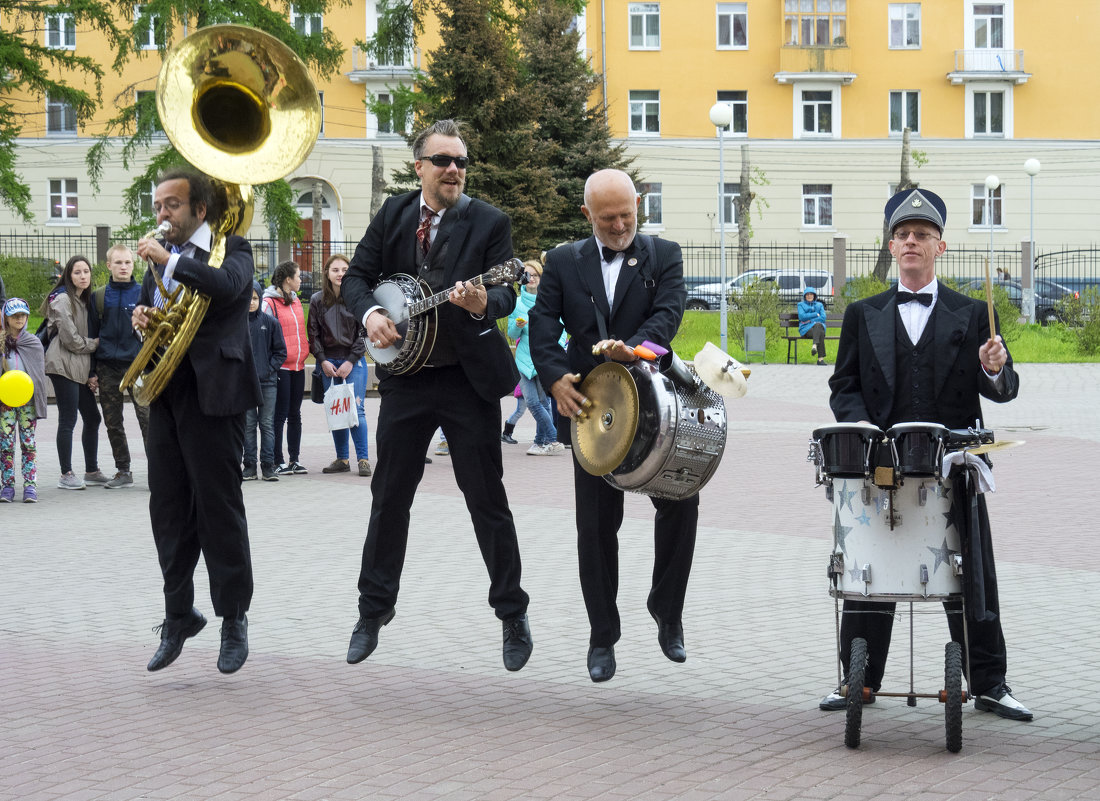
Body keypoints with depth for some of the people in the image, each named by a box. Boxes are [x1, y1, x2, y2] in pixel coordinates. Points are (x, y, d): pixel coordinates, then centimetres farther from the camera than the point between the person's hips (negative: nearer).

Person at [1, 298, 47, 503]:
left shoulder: (33, 342, 7)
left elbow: (40, 372, 6)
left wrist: (37, 401, -3)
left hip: (28, 399, 0)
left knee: (28, 442, 0)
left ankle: (30, 485, -1)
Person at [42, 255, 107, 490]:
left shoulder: (84, 301, 18)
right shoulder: (63, 300, -9)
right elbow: (71, 339, -15)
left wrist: (92, 373, 9)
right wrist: (96, 343, 0)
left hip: (81, 368, 9)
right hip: (64, 366, -9)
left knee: (92, 418, 8)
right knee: (68, 420, -7)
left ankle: (92, 471, 16)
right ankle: (66, 475, -3)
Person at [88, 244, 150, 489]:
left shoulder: (143, 293, 5)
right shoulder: (98, 297, 9)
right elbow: (92, 334, 12)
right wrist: (92, 371, 6)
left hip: (138, 365, -3)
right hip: (107, 367, 3)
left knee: (147, 418, -11)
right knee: (112, 423, 6)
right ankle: (123, 471, 16)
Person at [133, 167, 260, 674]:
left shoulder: (231, 248, -3)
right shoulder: (160, 257, 17)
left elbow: (228, 285, -24)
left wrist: (168, 260, -20)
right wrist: (141, 319, 1)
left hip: (212, 391, -6)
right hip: (166, 394, 7)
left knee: (219, 508, -2)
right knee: (168, 511, 8)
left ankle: (234, 618, 8)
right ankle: (179, 615, 18)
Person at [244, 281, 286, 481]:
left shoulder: (270, 322, 3)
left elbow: (281, 351, 7)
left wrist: (270, 368, -5)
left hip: (267, 381, 1)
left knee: (267, 424, 3)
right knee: (248, 424, 3)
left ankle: (268, 465, 7)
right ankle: (250, 465, 8)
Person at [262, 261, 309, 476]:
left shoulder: (296, 301, 14)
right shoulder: (269, 303, -10)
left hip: (298, 365, 7)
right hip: (280, 367, -7)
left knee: (295, 414, 10)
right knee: (280, 415, -3)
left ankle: (294, 459, 15)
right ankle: (278, 461, 2)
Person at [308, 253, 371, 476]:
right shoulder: (317, 300, 6)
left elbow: (364, 332, -2)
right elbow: (314, 334, 8)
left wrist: (351, 361, -8)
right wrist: (323, 361, -4)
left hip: (353, 361, -2)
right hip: (328, 363, 3)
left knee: (356, 409, -9)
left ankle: (363, 458, -4)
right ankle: (342, 459, 11)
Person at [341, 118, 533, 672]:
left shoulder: (489, 222, -4)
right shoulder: (394, 214, 6)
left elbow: (506, 294, -12)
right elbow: (357, 276, 8)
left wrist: (483, 303, -34)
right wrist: (369, 313, -12)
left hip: (469, 377, -3)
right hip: (404, 376, 3)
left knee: (487, 498, 1)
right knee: (389, 496, 10)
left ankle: (513, 615, 11)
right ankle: (374, 609, 23)